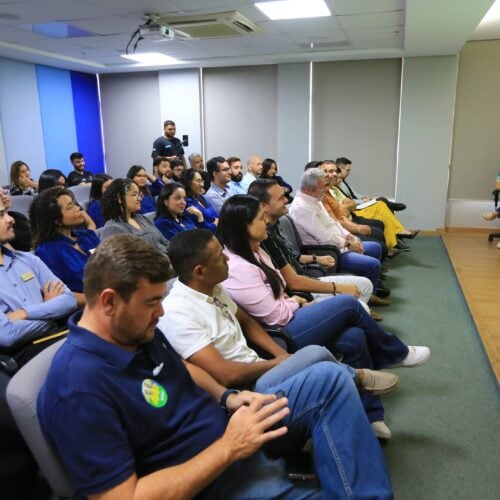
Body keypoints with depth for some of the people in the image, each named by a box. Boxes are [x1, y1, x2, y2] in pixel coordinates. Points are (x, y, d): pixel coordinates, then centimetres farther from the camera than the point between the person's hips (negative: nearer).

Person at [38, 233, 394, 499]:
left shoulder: (137, 331, -1)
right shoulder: (78, 390, -28)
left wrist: (227, 397, -3)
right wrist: (228, 448, -27)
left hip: (228, 422, 8)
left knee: (331, 379, -3)